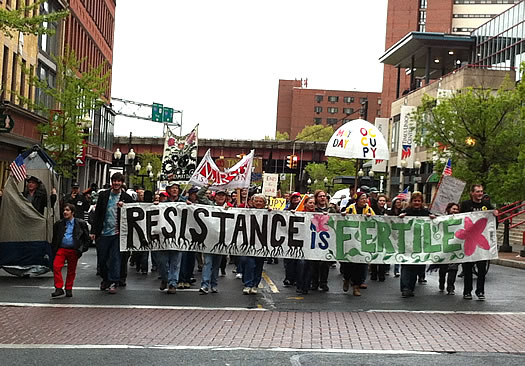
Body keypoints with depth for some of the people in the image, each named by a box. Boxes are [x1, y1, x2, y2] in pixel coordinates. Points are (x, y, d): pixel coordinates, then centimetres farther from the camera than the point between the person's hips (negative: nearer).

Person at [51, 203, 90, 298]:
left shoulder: (80, 223, 1)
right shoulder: (59, 224, 9)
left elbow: (87, 238, 6)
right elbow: (54, 238, 19)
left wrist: (83, 249, -1)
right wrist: (54, 249, 9)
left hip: (74, 250, -1)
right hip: (61, 249, 2)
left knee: (71, 271, 7)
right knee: (56, 266, -15)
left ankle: (68, 289, 21)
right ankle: (59, 288, -9)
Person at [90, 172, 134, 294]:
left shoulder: (126, 198, 1)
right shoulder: (103, 195, 7)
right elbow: (97, 213, 7)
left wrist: (123, 207, -14)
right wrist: (94, 231, 3)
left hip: (117, 233, -2)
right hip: (103, 233, 3)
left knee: (115, 258, -2)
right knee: (102, 258, 10)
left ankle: (113, 282, 5)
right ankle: (105, 279, 30)